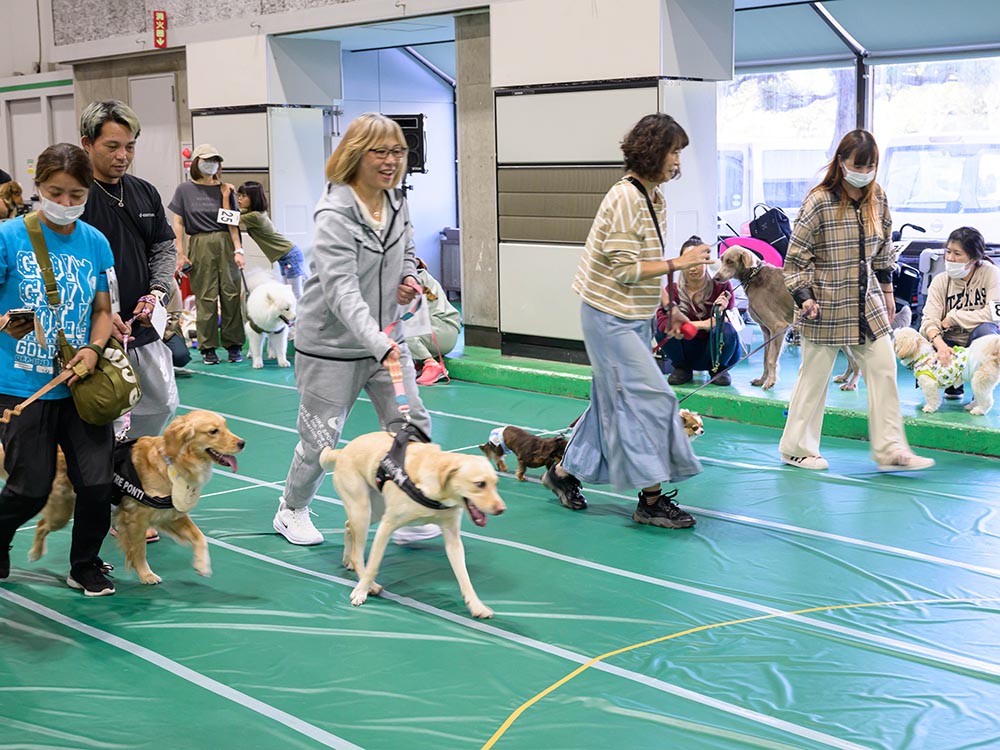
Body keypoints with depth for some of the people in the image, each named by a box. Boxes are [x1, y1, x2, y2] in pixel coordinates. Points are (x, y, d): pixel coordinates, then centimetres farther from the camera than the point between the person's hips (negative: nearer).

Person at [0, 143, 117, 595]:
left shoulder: (95, 243, 3)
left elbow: (102, 310, 8)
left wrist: (93, 348, -10)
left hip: (80, 385, 3)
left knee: (96, 482, -1)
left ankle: (85, 567, 23)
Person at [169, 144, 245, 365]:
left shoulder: (224, 189, 7)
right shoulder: (185, 190, 4)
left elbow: (232, 223, 5)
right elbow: (178, 223, 4)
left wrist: (238, 250, -2)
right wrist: (180, 253, -2)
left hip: (225, 244, 1)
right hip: (200, 246, -1)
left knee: (231, 294, -1)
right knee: (205, 297, -1)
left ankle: (234, 345, 8)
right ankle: (208, 347, 6)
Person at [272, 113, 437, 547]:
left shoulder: (397, 202, 2)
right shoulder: (335, 214, -22)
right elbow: (341, 290, -32)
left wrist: (408, 278, -2)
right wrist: (378, 343, -44)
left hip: (387, 339, 6)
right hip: (333, 345, -6)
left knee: (412, 428, 0)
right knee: (320, 439, 6)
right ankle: (292, 511, 31)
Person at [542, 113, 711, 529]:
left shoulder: (654, 199, 11)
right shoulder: (625, 198, -19)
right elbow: (625, 269, -22)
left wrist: (666, 308, 15)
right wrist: (678, 263, -20)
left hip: (632, 318, 10)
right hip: (610, 317, -10)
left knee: (613, 400, 14)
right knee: (648, 398, -9)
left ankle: (565, 471, 28)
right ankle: (652, 499, -2)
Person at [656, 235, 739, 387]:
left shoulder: (722, 286, -14)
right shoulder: (673, 290, -13)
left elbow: (728, 320, -19)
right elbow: (662, 323, -29)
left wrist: (721, 312, -42)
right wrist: (703, 324, -35)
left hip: (715, 351, 0)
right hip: (688, 350, 1)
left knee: (726, 330, -32)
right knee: (662, 329, -26)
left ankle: (719, 369, -1)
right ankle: (682, 368, 1)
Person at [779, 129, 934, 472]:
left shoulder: (878, 199, 4)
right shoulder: (819, 201, -14)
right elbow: (796, 254, -11)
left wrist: (887, 290, 17)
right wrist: (804, 297, -17)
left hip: (867, 303, 6)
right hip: (827, 305, -6)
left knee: (884, 370, 2)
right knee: (814, 375, 4)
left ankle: (890, 450, 8)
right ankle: (795, 448, 18)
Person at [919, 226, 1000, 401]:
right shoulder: (941, 281, -3)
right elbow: (929, 320, -16)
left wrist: (952, 317, -18)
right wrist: (939, 343, -38)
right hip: (951, 345, 3)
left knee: (986, 330, -35)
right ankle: (954, 385, 8)